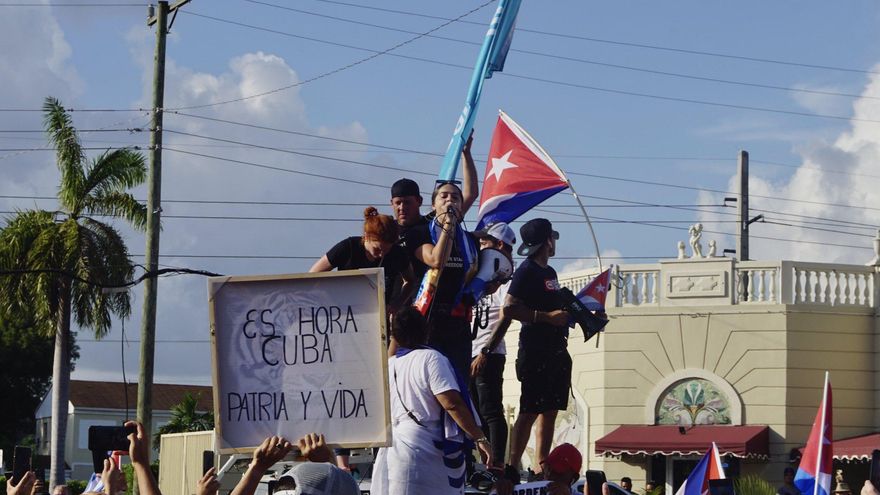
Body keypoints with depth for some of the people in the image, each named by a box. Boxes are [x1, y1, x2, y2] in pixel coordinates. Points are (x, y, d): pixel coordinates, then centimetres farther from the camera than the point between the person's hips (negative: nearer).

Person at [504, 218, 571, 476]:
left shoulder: (549, 272, 19)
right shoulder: (526, 271, -9)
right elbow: (509, 309, -19)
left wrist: (569, 313, 12)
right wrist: (547, 316, -21)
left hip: (556, 350, 9)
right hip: (535, 352, -9)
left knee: (550, 411, 9)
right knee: (530, 411, -11)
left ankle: (541, 467, 13)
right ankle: (512, 467, -11)